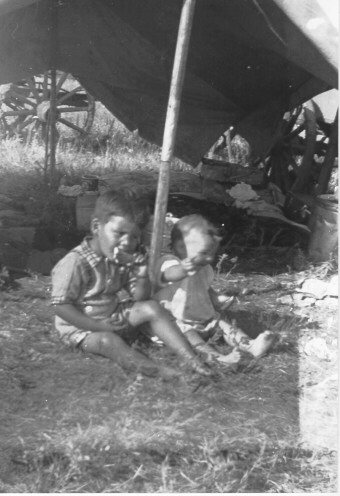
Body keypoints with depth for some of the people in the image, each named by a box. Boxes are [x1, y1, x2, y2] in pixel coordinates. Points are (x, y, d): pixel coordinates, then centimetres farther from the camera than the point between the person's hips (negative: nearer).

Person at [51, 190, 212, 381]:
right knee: (108, 340, -36)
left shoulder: (123, 259, 0)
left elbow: (140, 298, 3)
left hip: (113, 317, 7)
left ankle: (193, 359, -18)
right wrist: (100, 327, -26)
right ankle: (160, 372, -50)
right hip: (81, 326, -7)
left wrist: (141, 271, -17)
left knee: (152, 308, -10)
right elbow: (61, 306, -23)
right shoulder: (75, 263, -24)